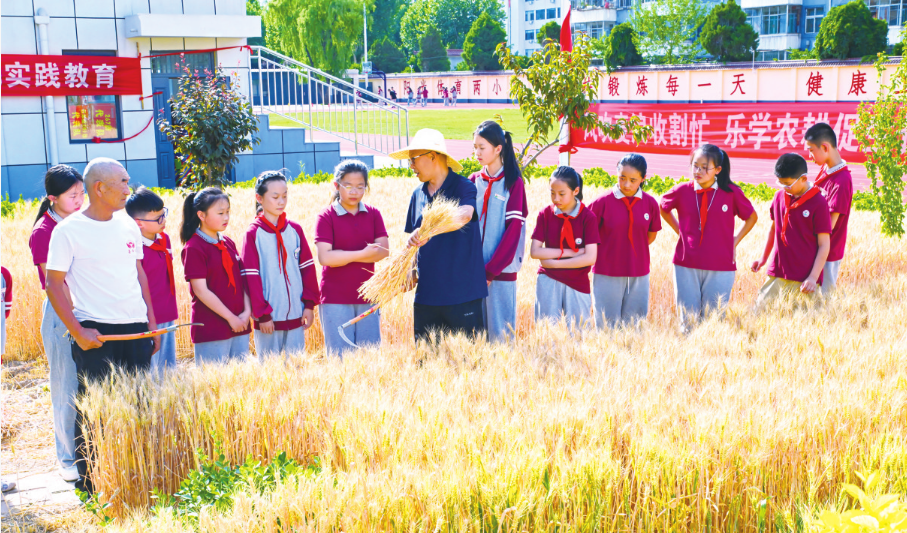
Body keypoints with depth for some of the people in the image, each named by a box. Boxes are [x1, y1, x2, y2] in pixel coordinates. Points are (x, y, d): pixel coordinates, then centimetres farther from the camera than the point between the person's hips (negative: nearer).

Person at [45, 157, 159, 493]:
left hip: (136, 330, 5)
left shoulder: (128, 225, 10)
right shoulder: (68, 230, -7)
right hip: (96, 334, -5)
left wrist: (152, 323, 14)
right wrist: (78, 331, -14)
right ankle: (90, 484, 12)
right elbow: (54, 284, -7)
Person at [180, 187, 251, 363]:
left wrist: (247, 311, -4)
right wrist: (230, 318, -12)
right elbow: (200, 290, -13)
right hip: (211, 329, -7)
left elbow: (241, 279, 11)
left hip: (240, 325, 7)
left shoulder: (228, 243, 13)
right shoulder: (194, 248, -9)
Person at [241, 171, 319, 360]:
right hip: (269, 317, -3)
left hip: (296, 315, 3)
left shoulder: (295, 229, 6)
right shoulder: (253, 233, -5)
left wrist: (310, 304, 3)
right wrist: (262, 314, -9)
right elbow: (251, 276, -6)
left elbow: (307, 267, 8)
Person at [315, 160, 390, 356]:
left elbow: (384, 250, -5)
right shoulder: (326, 217, -3)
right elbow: (324, 257, -14)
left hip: (367, 295, 3)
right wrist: (362, 254, -13)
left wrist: (343, 256, -13)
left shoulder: (373, 214, 7)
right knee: (340, 357, 0)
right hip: (335, 299, -3)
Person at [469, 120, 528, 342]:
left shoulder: (513, 183, -4)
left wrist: (490, 270, -12)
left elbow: (513, 229, -9)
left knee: (500, 332, 0)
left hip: (501, 271, -4)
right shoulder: (474, 181, 9)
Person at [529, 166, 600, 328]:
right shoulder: (545, 214, 0)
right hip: (548, 281, 1)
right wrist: (569, 252, -11)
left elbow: (590, 258, -12)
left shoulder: (588, 217, -5)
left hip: (578, 283, -1)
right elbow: (535, 251, -6)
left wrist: (554, 262, -11)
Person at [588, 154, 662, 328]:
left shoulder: (650, 203, 0)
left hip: (639, 274, 3)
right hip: (607, 274, -2)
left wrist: (633, 250, 7)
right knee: (607, 326, 4)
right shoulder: (603, 202, -9)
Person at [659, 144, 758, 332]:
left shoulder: (731, 193, -4)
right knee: (687, 319, 5)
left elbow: (752, 217, 13)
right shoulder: (682, 191, -1)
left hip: (721, 267, -1)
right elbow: (663, 208, 19)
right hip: (686, 266, 1)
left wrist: (735, 241, 5)